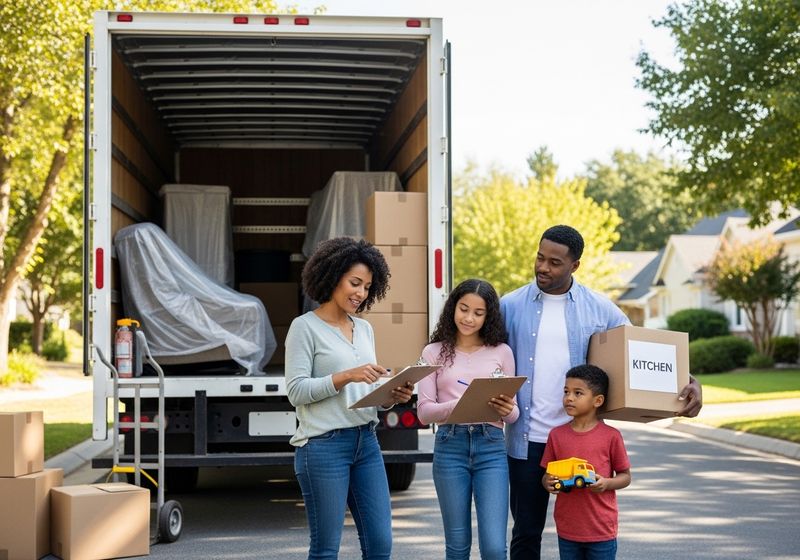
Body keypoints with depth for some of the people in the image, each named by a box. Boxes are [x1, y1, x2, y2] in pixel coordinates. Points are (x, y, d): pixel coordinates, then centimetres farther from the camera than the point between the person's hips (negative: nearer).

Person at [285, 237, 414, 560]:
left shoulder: (364, 329, 15)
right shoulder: (305, 327, -4)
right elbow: (296, 390, -11)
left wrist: (391, 397, -3)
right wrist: (346, 376, -21)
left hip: (366, 442, 6)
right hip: (324, 446, -6)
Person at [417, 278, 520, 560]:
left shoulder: (501, 352, 7)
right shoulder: (434, 352, 5)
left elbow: (513, 413, 9)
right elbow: (424, 412, -1)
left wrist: (506, 410, -15)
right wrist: (459, 406, -19)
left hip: (491, 448, 0)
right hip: (450, 447, 0)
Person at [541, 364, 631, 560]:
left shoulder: (611, 436, -6)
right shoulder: (556, 435, 2)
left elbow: (625, 477, 2)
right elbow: (547, 475, 9)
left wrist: (606, 483, -18)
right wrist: (548, 483, -14)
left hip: (602, 530, -3)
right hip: (567, 529, 3)